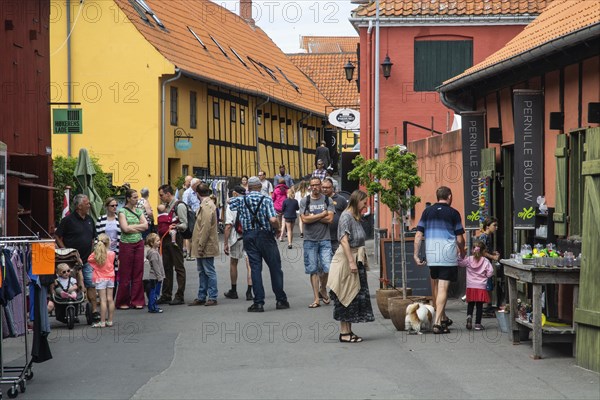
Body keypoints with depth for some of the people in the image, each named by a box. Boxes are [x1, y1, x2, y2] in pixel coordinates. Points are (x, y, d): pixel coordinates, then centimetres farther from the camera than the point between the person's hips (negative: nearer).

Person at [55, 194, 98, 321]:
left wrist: (91, 252, 13)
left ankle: (94, 311, 1)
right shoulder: (68, 220, -8)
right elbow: (57, 237, -7)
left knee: (90, 284, -1)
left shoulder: (89, 220, 13)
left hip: (86, 260, 6)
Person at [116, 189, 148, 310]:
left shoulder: (139, 211, 12)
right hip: (127, 244, -5)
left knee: (138, 273, 4)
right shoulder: (122, 211, -3)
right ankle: (123, 302, 7)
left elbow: (146, 226, 1)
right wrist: (139, 227, -4)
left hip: (139, 244, 5)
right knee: (125, 274, -1)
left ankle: (137, 301, 10)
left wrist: (132, 227, -9)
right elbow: (125, 228, -14)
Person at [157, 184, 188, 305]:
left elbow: (184, 225, -13)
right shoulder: (166, 206, 17)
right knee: (167, 268, 11)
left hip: (175, 239, -9)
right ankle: (166, 295, 17)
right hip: (166, 239, 9)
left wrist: (176, 226, -29)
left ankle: (179, 296, -1)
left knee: (179, 267, -3)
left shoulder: (179, 206, -10)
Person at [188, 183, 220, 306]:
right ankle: (201, 297, 18)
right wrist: (197, 243, 17)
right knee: (202, 272, 13)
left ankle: (212, 297, 0)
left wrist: (201, 245, -20)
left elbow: (206, 227, -22)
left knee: (209, 271, -4)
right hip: (202, 246, 10)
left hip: (207, 246, -10)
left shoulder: (207, 206, -17)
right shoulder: (205, 205, 14)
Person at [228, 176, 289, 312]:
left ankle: (259, 302, 0)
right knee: (275, 268, 7)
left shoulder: (241, 200, 1)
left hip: (249, 237, 2)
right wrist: (277, 230, 0)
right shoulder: (266, 199, -8)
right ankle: (281, 300, 10)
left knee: (255, 268, 4)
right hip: (265, 235, -2)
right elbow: (273, 220, -18)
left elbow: (228, 201, 20)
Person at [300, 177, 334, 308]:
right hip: (310, 240, 0)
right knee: (313, 270, 1)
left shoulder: (327, 200, 4)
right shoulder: (304, 201, 4)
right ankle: (316, 298, 5)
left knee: (327, 268, -6)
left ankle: (322, 289, 22)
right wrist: (321, 215, -6)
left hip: (324, 239, 0)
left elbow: (330, 218, -8)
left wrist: (312, 217, -8)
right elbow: (304, 219, -9)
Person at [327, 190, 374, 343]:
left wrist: (364, 260, 20)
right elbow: (344, 240, -20)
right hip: (346, 261, -9)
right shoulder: (346, 216, -13)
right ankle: (344, 333, 0)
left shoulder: (355, 217, 15)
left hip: (356, 260, 9)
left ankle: (348, 331, 15)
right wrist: (351, 262, -23)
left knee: (355, 296, 10)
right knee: (346, 296, -5)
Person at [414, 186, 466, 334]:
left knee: (436, 287, 17)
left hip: (431, 255, 4)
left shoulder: (427, 211, 7)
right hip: (448, 255, -4)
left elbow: (418, 235, 2)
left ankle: (443, 318, 28)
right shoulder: (453, 213, -1)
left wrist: (416, 255, 6)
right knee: (443, 288, -5)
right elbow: (460, 239, 0)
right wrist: (462, 252, 18)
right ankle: (438, 323, -12)